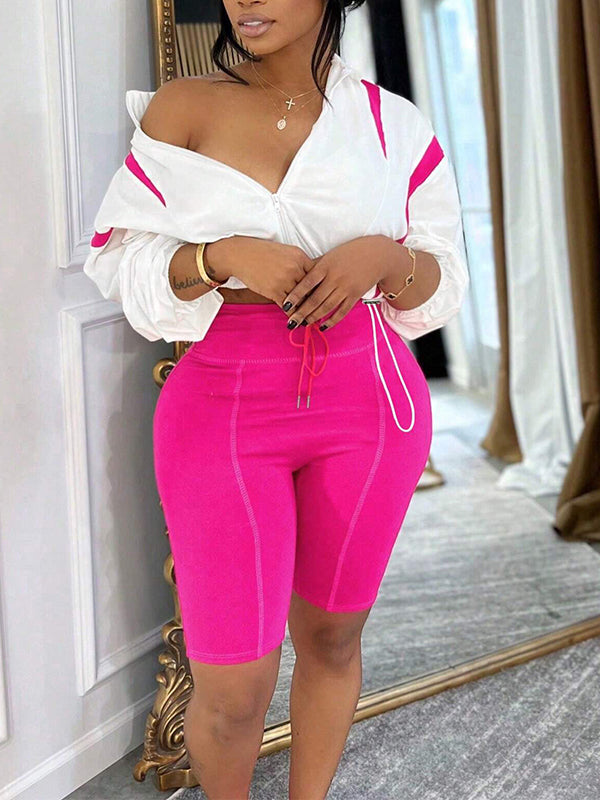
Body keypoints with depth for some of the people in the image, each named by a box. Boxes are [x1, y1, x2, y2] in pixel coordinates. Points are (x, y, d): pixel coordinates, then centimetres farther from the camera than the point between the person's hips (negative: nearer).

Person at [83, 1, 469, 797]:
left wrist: (384, 255, -16)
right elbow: (125, 262, -1)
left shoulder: (396, 127, 2)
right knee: (233, 692, -1)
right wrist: (225, 255, -20)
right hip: (224, 410, -1)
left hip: (367, 404, 2)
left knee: (330, 635, 15)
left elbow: (440, 283, 7)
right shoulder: (181, 109, -1)